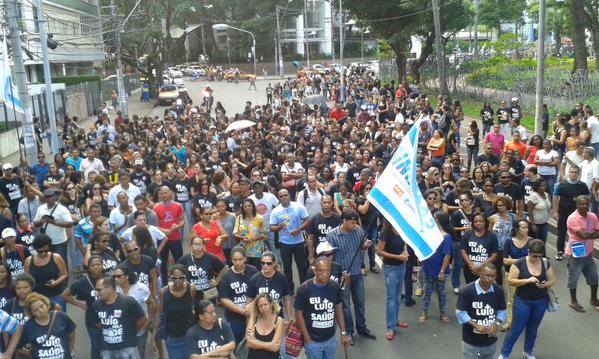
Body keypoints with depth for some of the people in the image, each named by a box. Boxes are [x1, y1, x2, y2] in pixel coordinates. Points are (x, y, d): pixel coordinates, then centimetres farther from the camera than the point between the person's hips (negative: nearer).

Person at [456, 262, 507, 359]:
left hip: (490, 339, 5)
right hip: (471, 340, -4)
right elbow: (460, 312, -15)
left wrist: (497, 323, -12)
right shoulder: (467, 291, -20)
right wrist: (476, 325, -23)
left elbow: (502, 311, 6)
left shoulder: (498, 291, -6)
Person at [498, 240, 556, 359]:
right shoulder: (519, 263, -15)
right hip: (522, 301, -4)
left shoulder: (546, 263, -3)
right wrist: (528, 280, -27)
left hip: (540, 302, 4)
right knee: (517, 329, 0)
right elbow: (510, 281, -15)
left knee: (533, 328, 17)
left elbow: (552, 280, 4)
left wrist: (546, 284, -19)